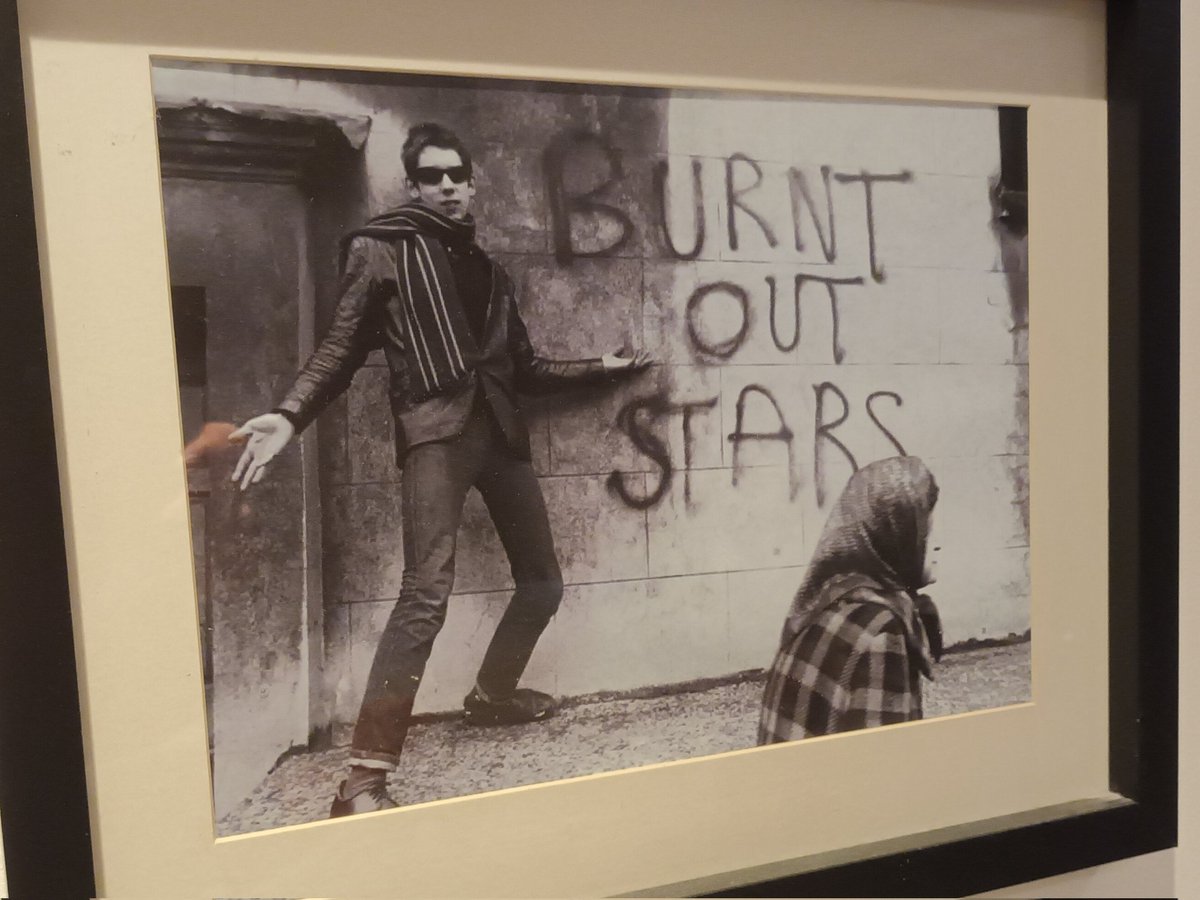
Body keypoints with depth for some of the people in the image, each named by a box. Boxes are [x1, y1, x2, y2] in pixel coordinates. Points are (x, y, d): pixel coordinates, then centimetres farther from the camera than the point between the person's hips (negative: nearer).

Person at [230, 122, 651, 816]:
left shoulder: (488, 270, 22)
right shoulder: (384, 250, 7)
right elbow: (341, 349, -1)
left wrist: (598, 369, 27)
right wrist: (290, 415, -16)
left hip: (499, 429, 7)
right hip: (435, 428, -7)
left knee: (543, 582, 12)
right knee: (427, 595, -21)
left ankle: (493, 694, 37)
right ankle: (366, 777, -16)